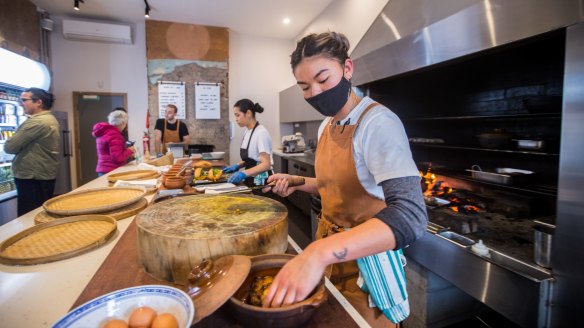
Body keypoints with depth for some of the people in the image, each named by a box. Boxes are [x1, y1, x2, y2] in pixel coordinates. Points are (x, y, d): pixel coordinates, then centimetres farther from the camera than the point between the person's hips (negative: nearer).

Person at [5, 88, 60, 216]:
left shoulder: (36, 122, -19)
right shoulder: (51, 119, 13)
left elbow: (9, 147, -16)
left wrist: (19, 147, 3)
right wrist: (21, 146, 2)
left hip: (32, 179, -10)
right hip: (45, 176, 10)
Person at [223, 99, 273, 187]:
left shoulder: (261, 132, -19)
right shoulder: (248, 131, 6)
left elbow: (266, 165, -24)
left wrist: (244, 173, -35)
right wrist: (237, 166, 2)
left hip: (261, 182, -8)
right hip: (251, 180, 8)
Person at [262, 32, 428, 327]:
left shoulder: (378, 123, -23)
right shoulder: (325, 127, 2)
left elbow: (410, 215, -35)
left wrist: (320, 252, -46)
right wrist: (298, 183, -1)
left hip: (364, 260, -7)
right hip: (328, 252, 7)